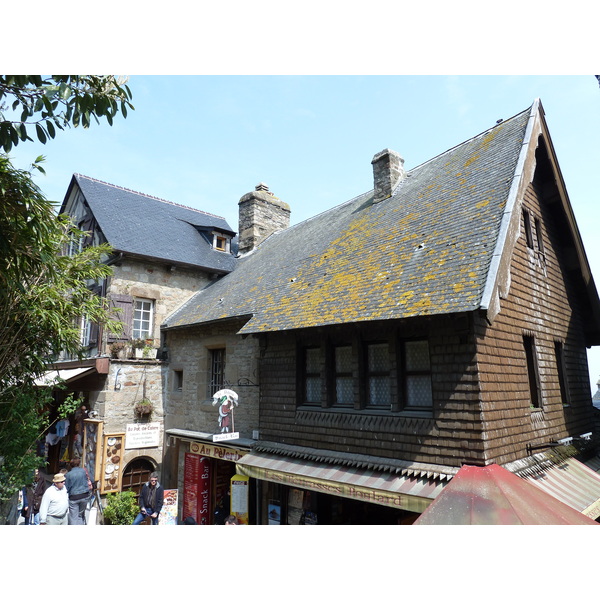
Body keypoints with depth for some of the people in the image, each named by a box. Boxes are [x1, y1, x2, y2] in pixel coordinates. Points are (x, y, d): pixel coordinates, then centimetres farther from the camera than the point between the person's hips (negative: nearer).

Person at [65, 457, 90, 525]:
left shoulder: (69, 474, -7)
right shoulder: (83, 471, -2)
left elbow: (66, 488, -1)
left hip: (73, 497, -2)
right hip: (84, 496, 2)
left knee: (73, 517, 3)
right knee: (81, 515, 19)